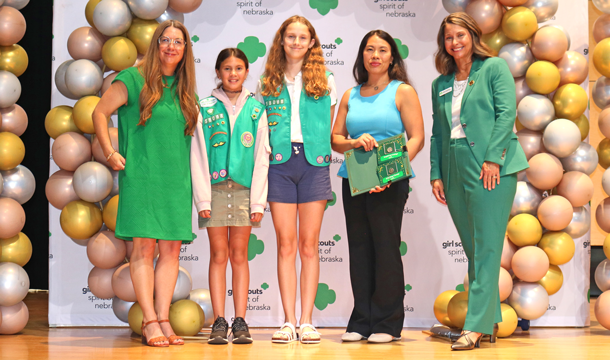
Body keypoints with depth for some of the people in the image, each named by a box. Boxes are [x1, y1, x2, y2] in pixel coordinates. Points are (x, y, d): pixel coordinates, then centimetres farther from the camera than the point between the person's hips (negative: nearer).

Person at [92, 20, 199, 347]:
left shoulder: (186, 90, 15)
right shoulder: (133, 80, 1)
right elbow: (100, 112, 3)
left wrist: (191, 170, 15)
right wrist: (110, 153, -3)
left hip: (177, 179, 5)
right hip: (141, 176, -5)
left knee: (171, 249, 2)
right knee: (144, 247, -7)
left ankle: (163, 319, 6)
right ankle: (150, 322, -5)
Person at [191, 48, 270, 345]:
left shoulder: (256, 110, 6)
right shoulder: (205, 109, 4)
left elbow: (262, 157, 5)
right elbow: (197, 156, 2)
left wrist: (258, 200, -2)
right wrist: (202, 197, -5)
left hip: (243, 189, 1)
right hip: (215, 188, 0)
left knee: (239, 255, 4)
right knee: (218, 255, 1)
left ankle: (240, 322, 6)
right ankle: (219, 322, 3)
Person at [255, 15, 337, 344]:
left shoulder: (325, 81, 10)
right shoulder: (268, 82, 12)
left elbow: (328, 128, 14)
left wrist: (324, 155, 6)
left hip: (313, 161, -1)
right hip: (279, 162, 1)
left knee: (309, 244, 1)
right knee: (286, 243, -1)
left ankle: (306, 320, 3)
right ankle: (289, 321, 1)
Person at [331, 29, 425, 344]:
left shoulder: (403, 92, 4)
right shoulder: (350, 96, 16)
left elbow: (416, 138, -3)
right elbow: (334, 139, 14)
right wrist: (354, 143, -9)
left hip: (389, 182, -4)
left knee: (385, 247, -5)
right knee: (359, 247, 4)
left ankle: (388, 324, 1)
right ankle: (361, 321, 10)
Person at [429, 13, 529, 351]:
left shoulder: (494, 68, 3)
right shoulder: (440, 85, 18)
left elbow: (506, 113, -6)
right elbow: (437, 132, 18)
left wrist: (493, 158, -15)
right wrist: (435, 174, 8)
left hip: (490, 168, -6)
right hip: (456, 171, 6)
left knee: (486, 248, -9)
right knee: (473, 250, 8)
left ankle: (476, 326, -12)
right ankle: (490, 322, 14)